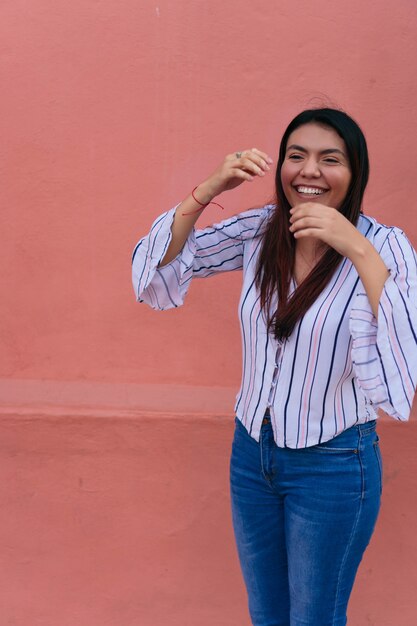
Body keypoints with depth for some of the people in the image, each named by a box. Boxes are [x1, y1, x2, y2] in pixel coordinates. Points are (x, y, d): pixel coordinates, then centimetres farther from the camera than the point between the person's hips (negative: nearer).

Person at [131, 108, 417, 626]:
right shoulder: (260, 229, -6)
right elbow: (155, 273, -7)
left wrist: (359, 252, -39)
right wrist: (206, 191, -19)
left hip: (332, 466, -3)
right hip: (252, 450, 4)